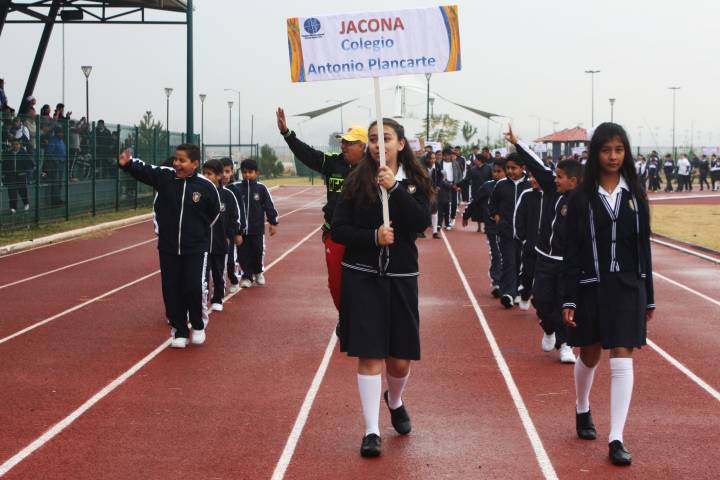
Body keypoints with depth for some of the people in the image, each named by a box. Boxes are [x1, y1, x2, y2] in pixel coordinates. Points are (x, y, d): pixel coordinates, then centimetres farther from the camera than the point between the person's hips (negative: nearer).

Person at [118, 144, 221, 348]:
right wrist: (127, 163, -34)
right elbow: (143, 170, -14)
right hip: (168, 248, 3)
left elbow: (215, 212, 7)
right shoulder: (165, 177, -3)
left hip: (196, 249, -3)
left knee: (196, 288, -10)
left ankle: (198, 326, 16)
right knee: (172, 291, 6)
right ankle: (179, 332, 21)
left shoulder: (206, 186, -8)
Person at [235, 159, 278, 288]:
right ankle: (247, 276, 16)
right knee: (243, 253, 3)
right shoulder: (237, 188, -1)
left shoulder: (261, 188, -3)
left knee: (258, 251, 5)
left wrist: (273, 223, 2)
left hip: (257, 229, -1)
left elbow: (269, 206, 2)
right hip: (241, 228, 1)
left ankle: (258, 272, 30)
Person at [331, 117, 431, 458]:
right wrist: (373, 237, -18)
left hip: (400, 277, 1)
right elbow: (338, 230, -4)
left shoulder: (415, 181, 2)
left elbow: (422, 222, -14)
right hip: (361, 277, -1)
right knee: (369, 354, -6)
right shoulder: (357, 181, -1)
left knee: (400, 359, 7)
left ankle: (395, 401, 39)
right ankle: (371, 431, 0)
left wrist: (394, 188, -23)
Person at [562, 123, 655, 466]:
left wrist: (648, 297, 6)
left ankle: (616, 440, -4)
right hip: (591, 287, -1)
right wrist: (569, 300, -8)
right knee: (590, 357, 15)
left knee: (622, 362, -6)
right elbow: (571, 252, -4)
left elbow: (643, 248, 6)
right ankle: (582, 411, 43)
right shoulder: (581, 198, -4)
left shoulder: (635, 195, 2)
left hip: (628, 287, 1)